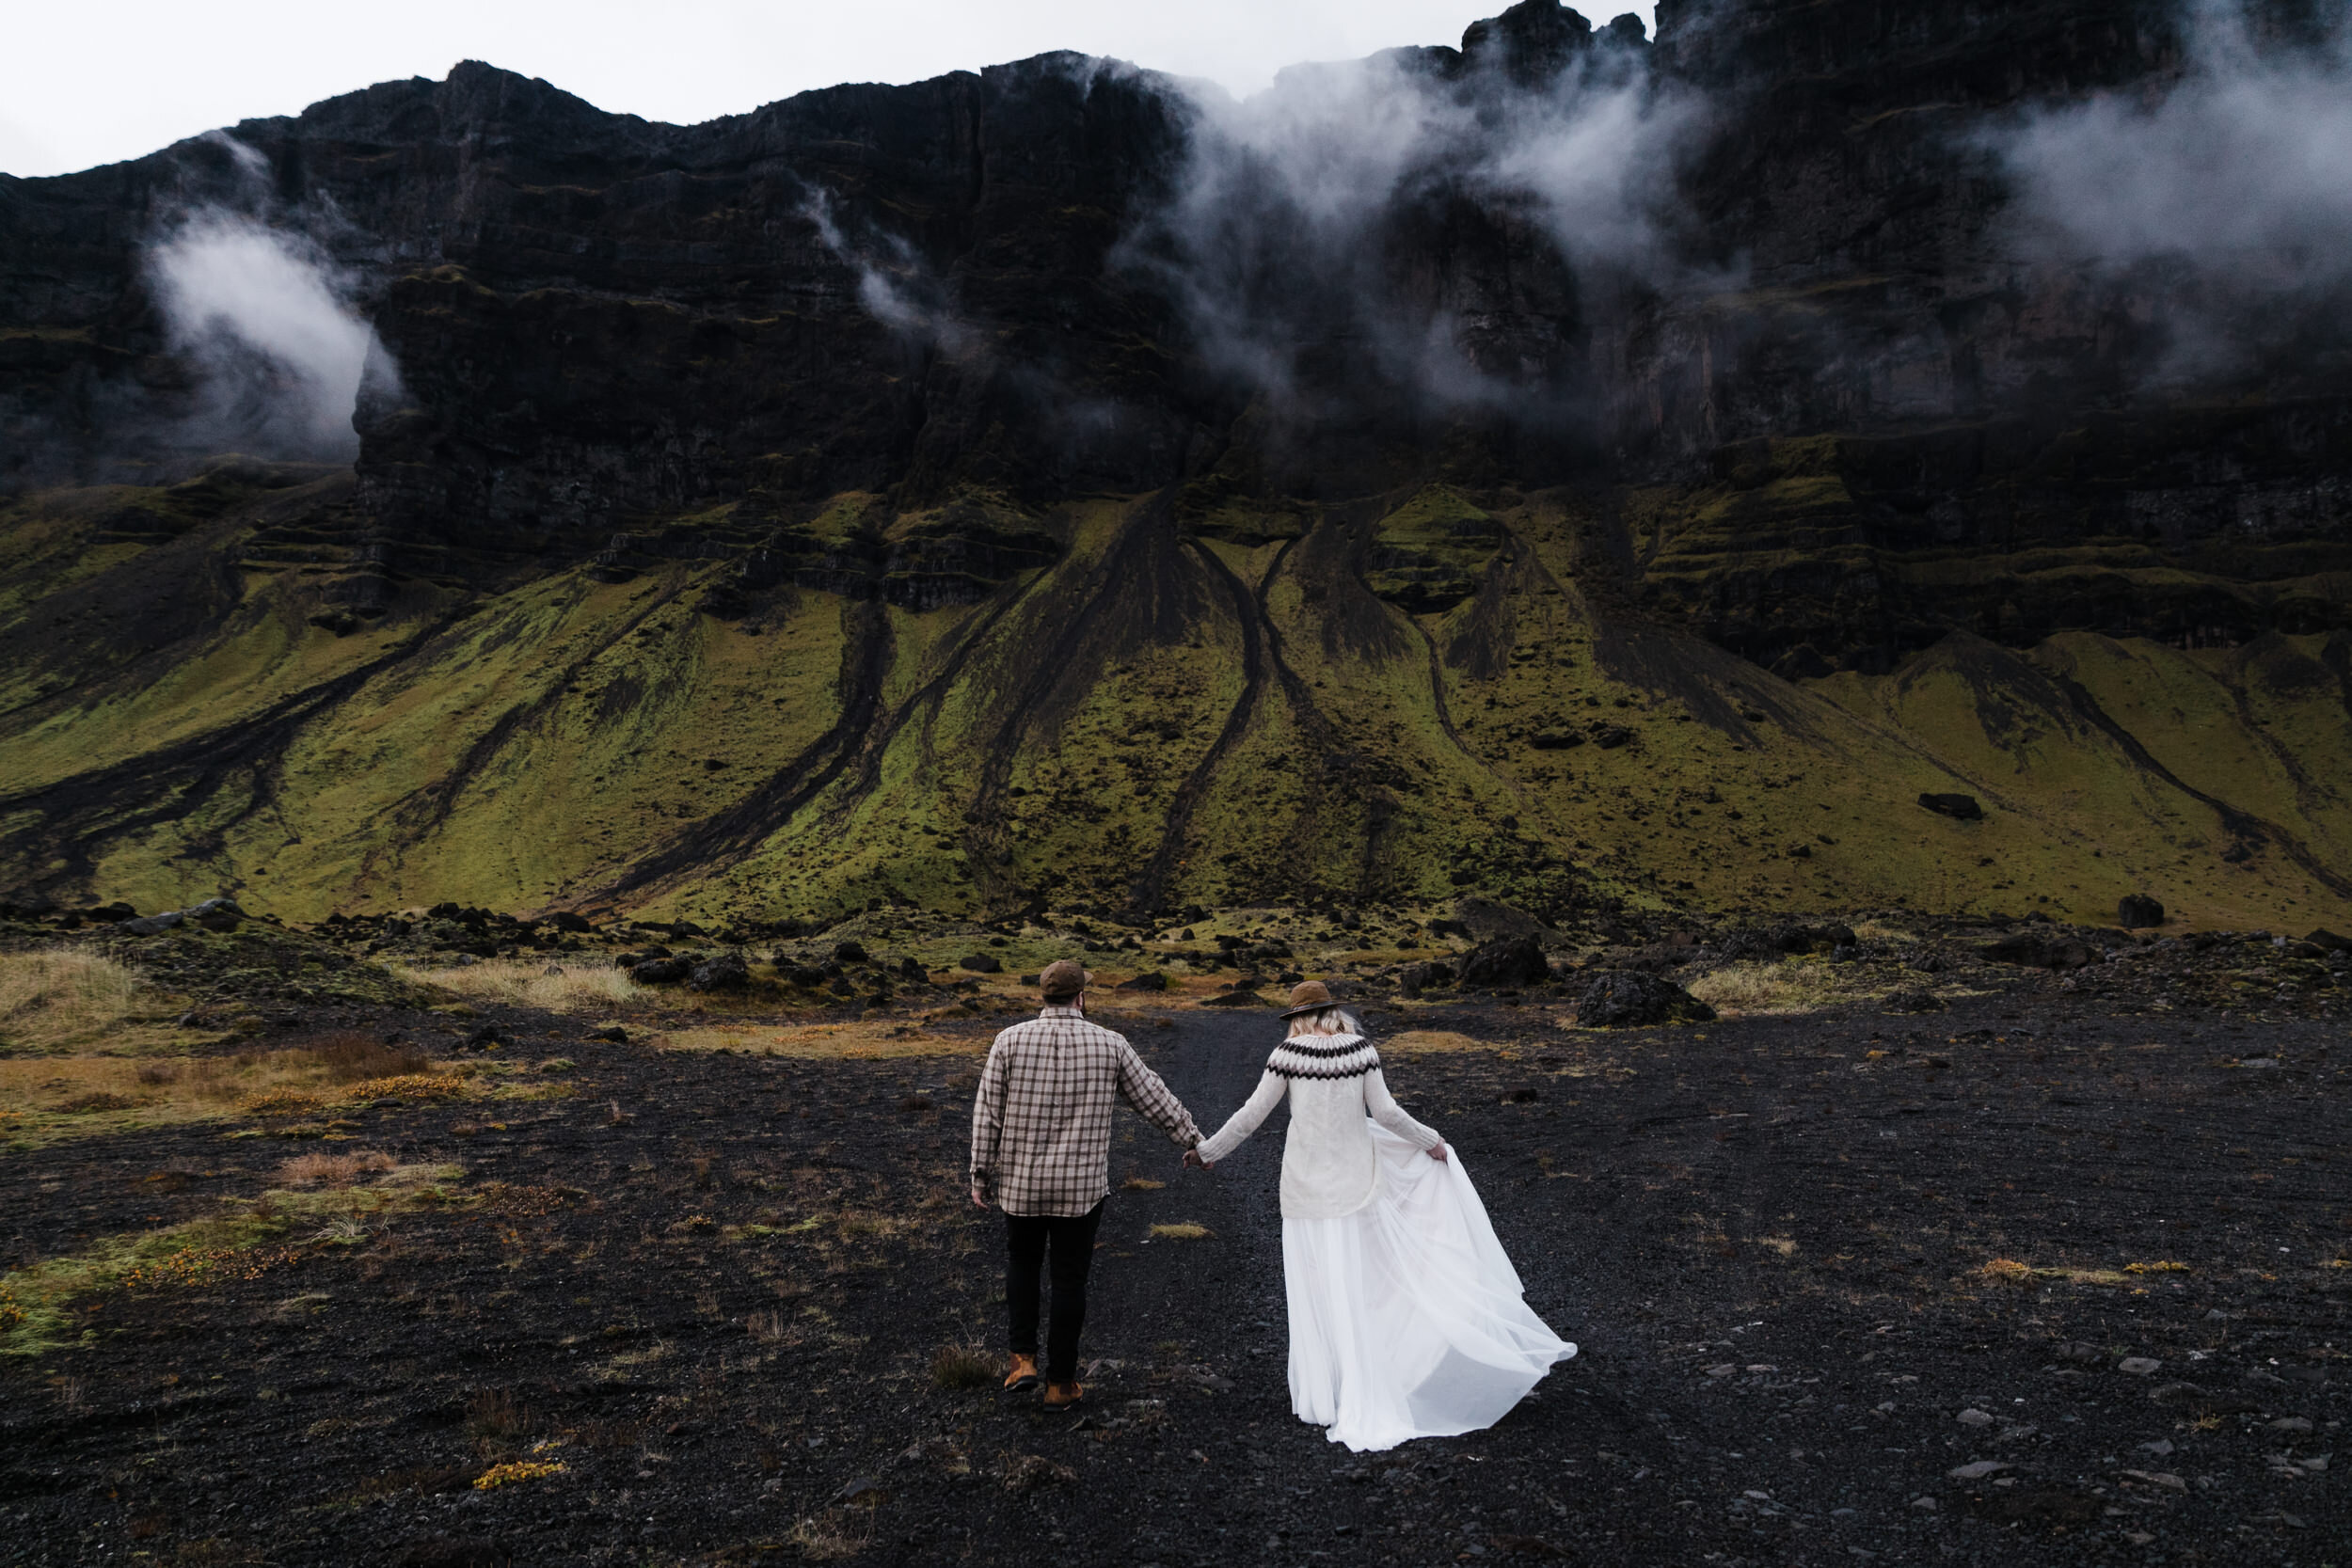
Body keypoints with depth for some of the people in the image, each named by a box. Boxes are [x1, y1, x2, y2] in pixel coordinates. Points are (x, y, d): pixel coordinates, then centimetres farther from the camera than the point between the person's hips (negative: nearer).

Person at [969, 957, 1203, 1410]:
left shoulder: (1011, 1040, -8)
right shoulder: (1109, 1045, -7)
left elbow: (987, 1113, -7)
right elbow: (1156, 1100, 1)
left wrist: (980, 1175, 2)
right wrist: (1195, 1142, 14)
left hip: (1021, 1181, 1)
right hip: (1081, 1186, -1)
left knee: (1022, 1261, 24)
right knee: (1069, 1279, 12)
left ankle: (1023, 1360, 14)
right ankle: (1060, 1383, 19)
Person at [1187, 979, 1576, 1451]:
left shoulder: (1288, 1054, -8)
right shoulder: (1361, 1048, -3)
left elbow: (1251, 1116, -6)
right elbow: (1386, 1112, -3)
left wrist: (1206, 1151, 7)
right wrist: (1431, 1141, 13)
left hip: (1308, 1186, -2)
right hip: (1357, 1182, 2)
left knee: (1317, 1294, 7)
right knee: (1361, 1291, 12)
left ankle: (1326, 1402, 13)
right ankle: (1362, 1406, 17)